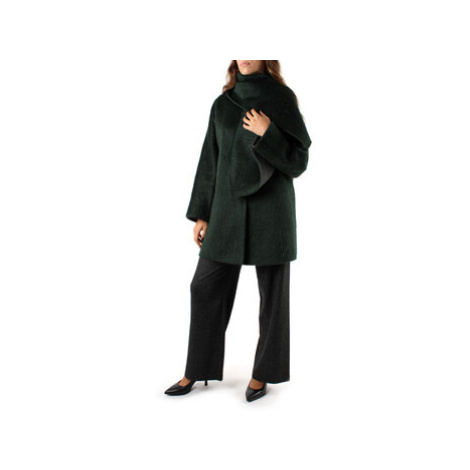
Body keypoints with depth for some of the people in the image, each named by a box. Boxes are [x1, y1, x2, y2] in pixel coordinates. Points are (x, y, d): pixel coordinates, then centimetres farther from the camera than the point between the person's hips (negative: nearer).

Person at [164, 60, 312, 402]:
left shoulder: (283, 99, -2)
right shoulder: (222, 104, 9)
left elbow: (299, 161, -5)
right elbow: (211, 160, 10)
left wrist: (266, 135, -18)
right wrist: (201, 214, 7)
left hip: (271, 204, -4)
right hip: (230, 205, 4)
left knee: (272, 291, 4)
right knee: (205, 286, 3)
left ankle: (263, 373, 19)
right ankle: (197, 371, 18)